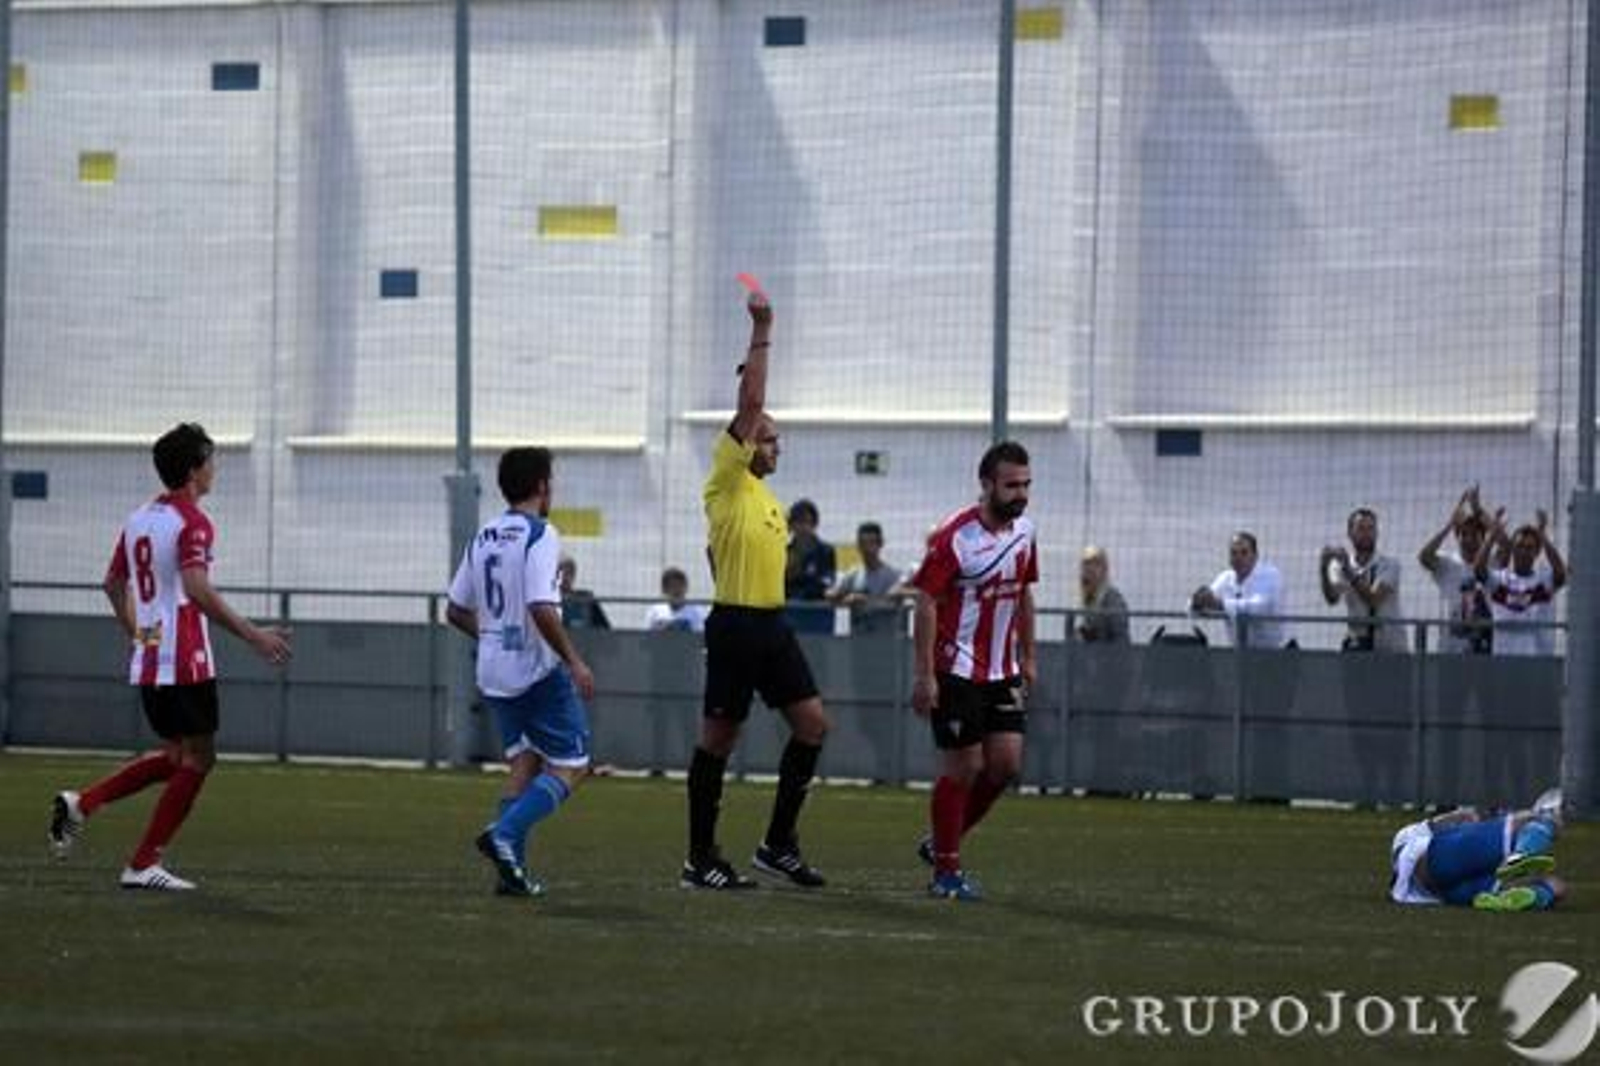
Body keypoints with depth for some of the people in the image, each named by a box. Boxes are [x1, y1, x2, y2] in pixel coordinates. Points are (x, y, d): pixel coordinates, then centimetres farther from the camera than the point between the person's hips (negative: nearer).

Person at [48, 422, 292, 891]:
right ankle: (144, 865, -1)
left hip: (147, 660, 9)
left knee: (176, 756, 19)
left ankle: (81, 803, 7)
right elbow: (197, 590, -26)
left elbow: (114, 583, 22)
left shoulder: (139, 518, 13)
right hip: (185, 662, -9)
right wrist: (253, 635, -24)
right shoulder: (192, 522, -13)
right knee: (197, 759, 1)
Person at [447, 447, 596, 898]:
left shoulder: (482, 538, 9)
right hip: (538, 670, -7)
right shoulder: (540, 535, -14)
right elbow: (541, 609, -24)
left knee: (524, 763, 14)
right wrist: (574, 661, -17)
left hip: (494, 673, 7)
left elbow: (456, 611, 14)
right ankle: (505, 833, -18)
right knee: (570, 766, 1)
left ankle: (513, 868, 3)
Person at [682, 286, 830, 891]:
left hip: (771, 624, 8)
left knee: (812, 723, 2)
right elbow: (750, 403, -13)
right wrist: (761, 336, -11)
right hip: (736, 624, -8)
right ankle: (700, 859, 3)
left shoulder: (765, 496, 19)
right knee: (719, 738, -3)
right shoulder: (727, 484, -5)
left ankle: (778, 844, 9)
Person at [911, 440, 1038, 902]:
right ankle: (946, 870, 7)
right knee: (963, 766, -4)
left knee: (1006, 761, 1)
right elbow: (926, 604, -15)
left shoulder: (1024, 530, 5)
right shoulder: (955, 537, -16)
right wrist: (924, 675, -18)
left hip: (1002, 671, 7)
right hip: (957, 670, -7)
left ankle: (942, 842, 19)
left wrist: (1027, 657, 17)